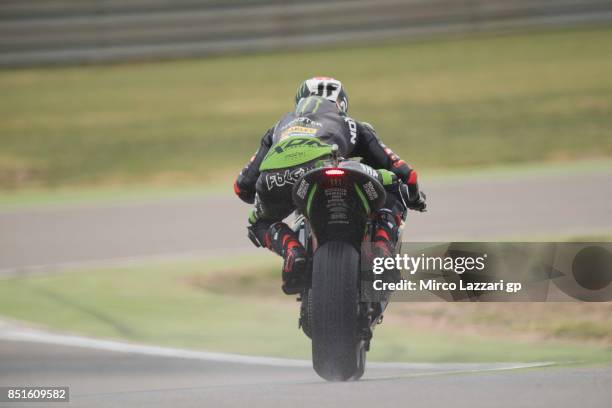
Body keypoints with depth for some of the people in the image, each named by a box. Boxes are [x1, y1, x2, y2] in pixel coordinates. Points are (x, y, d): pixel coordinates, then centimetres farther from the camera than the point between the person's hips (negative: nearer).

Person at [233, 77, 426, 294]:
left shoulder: (281, 126, 44)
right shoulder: (350, 125, 39)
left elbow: (243, 186, 40)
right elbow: (402, 172, 36)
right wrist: (414, 197, 59)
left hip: (275, 179, 1)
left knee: (260, 225, 34)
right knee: (393, 195, 23)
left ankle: (293, 253, 1)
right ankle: (380, 250, -3)